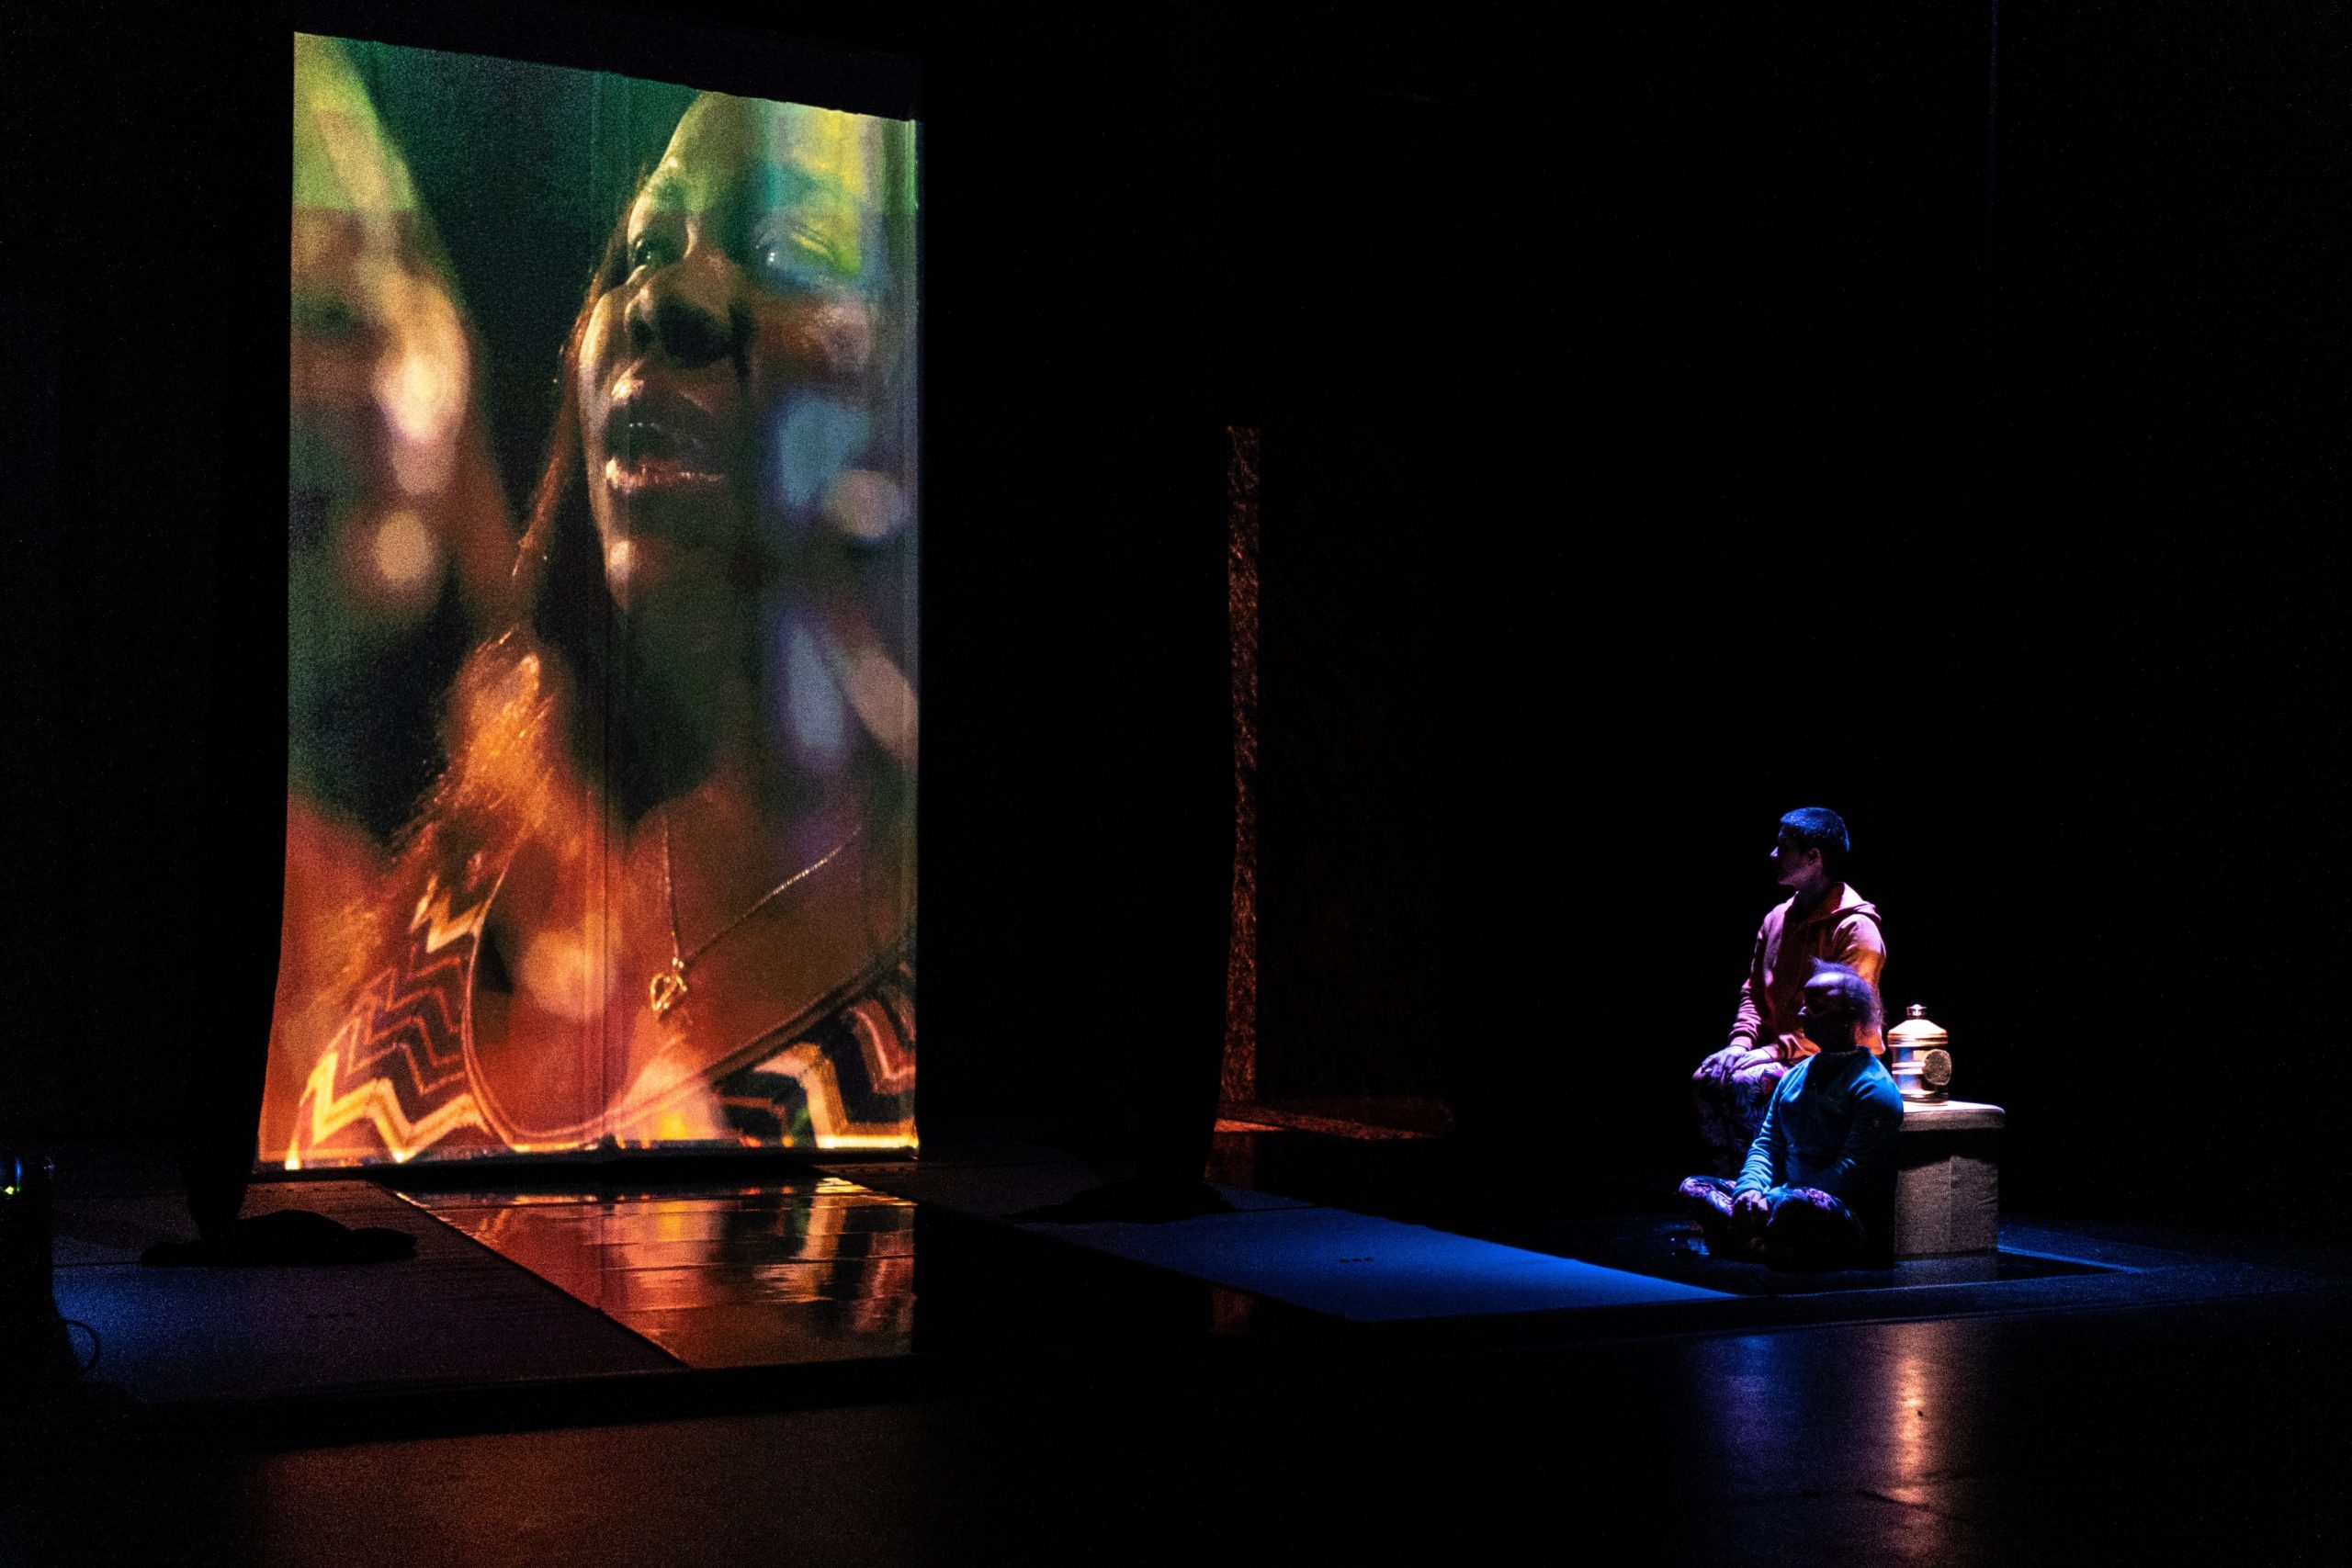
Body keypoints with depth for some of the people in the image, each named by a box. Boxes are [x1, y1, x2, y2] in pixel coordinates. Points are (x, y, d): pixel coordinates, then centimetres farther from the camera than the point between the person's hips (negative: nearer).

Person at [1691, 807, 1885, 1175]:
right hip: (1780, 1055, 7)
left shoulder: (1855, 928, -12)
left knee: (1748, 1084, -30)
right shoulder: (1778, 918, 14)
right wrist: (1742, 1042, -3)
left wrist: (1776, 1051, -21)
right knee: (1707, 1078, -17)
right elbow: (1753, 989, 17)